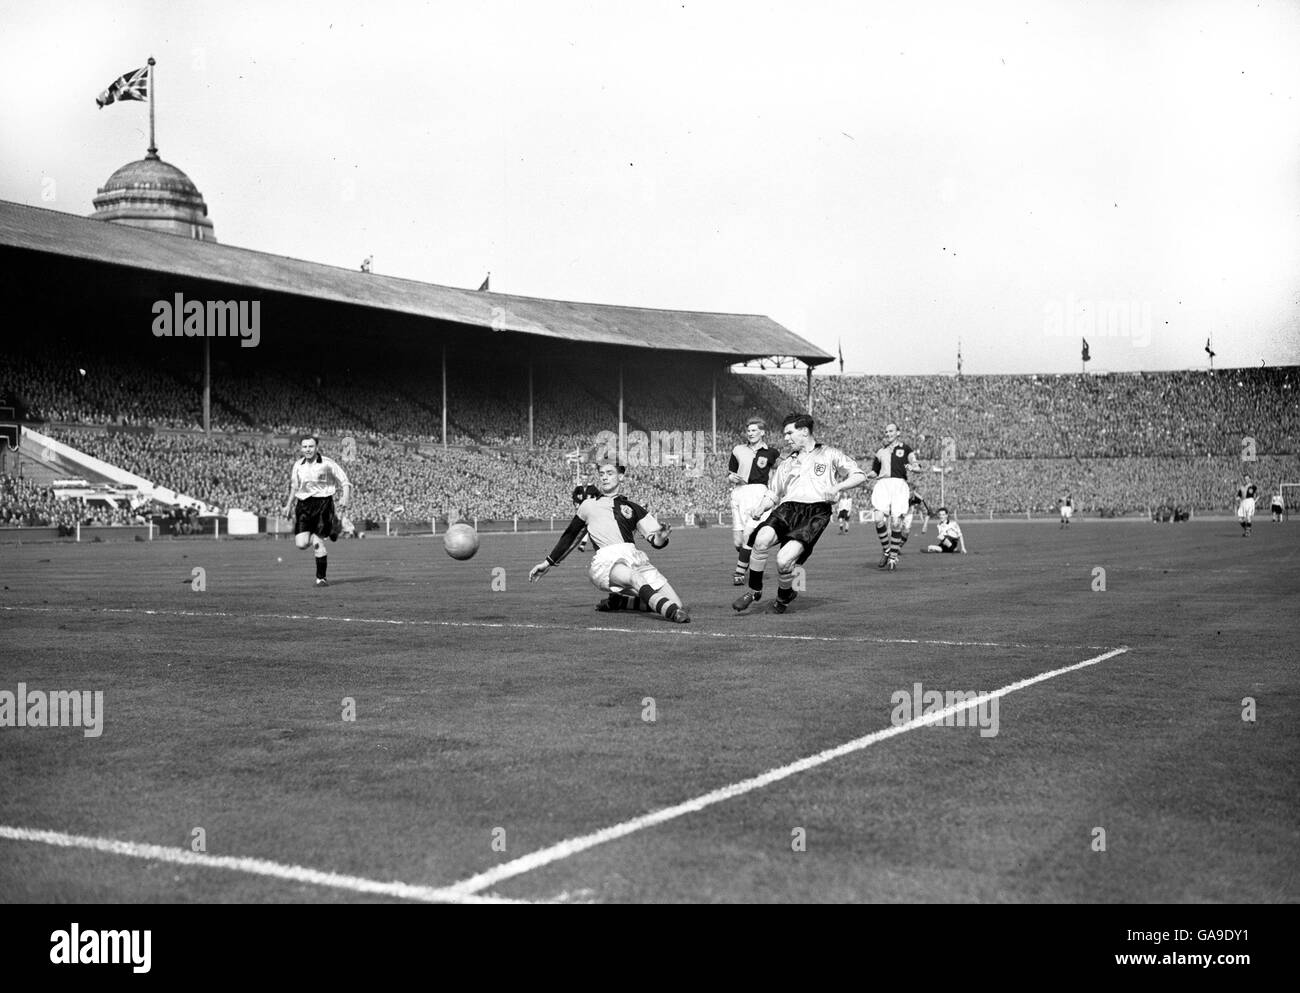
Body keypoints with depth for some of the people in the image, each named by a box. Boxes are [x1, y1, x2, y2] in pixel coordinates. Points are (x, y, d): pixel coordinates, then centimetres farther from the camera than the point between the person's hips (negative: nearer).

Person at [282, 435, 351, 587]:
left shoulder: (327, 464, -5)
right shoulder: (298, 466, 9)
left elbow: (345, 483, 0)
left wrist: (344, 499, -17)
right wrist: (289, 505, 25)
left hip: (322, 503, -4)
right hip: (303, 505, 4)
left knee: (318, 543, -10)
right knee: (301, 544, -8)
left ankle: (321, 577, 9)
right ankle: (316, 540, 26)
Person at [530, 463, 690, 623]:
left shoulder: (633, 508, 24)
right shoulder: (588, 506, 26)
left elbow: (656, 542, 14)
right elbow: (570, 536, 34)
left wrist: (661, 537, -10)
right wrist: (548, 563, 33)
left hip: (634, 557, 3)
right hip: (605, 560, -3)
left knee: (678, 605, -13)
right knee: (635, 577, -39)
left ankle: (618, 602, 4)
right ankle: (670, 611, -55)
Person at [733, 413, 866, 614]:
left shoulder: (829, 455, 15)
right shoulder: (787, 463, 30)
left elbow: (860, 476, 8)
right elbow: (773, 494, 29)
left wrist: (837, 487, -9)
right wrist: (760, 508, 7)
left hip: (816, 512, -4)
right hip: (788, 508, 4)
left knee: (784, 560, -23)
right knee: (762, 538, -30)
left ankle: (784, 597, 8)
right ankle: (754, 591, -13)